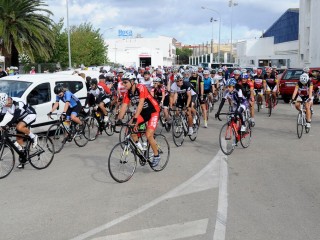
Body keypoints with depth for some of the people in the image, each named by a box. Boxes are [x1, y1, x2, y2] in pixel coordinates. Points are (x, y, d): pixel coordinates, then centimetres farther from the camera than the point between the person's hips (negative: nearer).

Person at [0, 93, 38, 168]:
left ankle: (33, 137, -8)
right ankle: (22, 160, 14)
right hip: (21, 118, 8)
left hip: (30, 115, -8)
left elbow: (15, 117, -39)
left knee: (19, 127, -35)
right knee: (19, 139, 4)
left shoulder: (18, 103, -33)